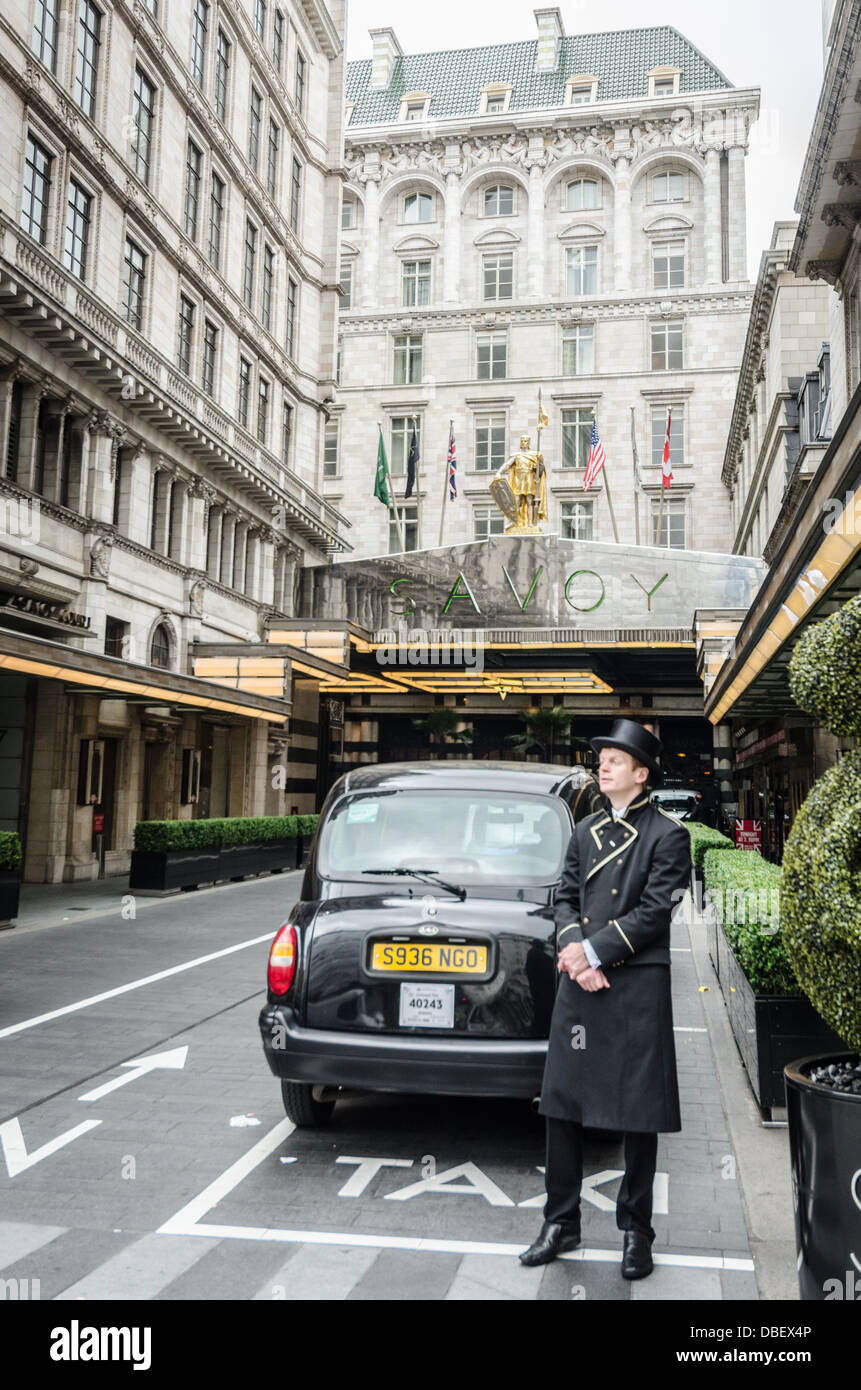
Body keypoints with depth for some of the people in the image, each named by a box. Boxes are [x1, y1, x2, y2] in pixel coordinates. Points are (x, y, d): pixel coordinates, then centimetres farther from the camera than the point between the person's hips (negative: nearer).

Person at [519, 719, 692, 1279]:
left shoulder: (668, 834, -3)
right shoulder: (588, 830, 15)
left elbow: (655, 910, -11)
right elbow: (566, 895, 11)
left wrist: (592, 951, -14)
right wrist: (573, 948, -8)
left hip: (638, 985, -5)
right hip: (580, 983, 5)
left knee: (639, 1112, 4)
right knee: (562, 1105, 9)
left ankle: (636, 1230, 19)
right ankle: (562, 1223, 22)